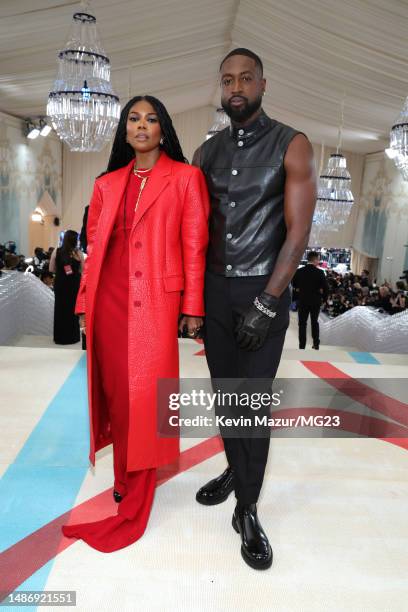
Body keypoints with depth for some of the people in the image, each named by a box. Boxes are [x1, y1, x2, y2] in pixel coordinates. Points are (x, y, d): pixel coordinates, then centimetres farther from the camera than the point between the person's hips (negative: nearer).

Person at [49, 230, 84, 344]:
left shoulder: (56, 251, -5)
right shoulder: (78, 253, -9)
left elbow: (51, 269, -1)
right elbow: (82, 270, -5)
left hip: (60, 283, 1)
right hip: (74, 284, -1)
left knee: (60, 308, 12)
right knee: (73, 308, 10)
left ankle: (60, 337, 18)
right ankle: (72, 336, 16)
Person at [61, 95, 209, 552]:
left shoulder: (185, 178, 4)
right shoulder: (107, 184, 15)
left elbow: (194, 246, -1)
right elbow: (93, 247, 14)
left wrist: (192, 307, -5)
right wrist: (85, 304, 11)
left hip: (155, 301, -4)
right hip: (109, 300, 4)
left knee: (143, 395, -2)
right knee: (116, 391, 8)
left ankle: (134, 501, 14)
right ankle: (125, 476, 28)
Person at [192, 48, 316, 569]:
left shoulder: (292, 146, -3)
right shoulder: (207, 151, 10)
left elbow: (298, 231, -9)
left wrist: (267, 302, -15)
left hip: (264, 292, -4)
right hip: (213, 288, 4)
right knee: (225, 392, 13)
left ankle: (247, 511, 17)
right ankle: (234, 471, 36)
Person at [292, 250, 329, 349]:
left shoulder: (299, 271, -7)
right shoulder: (320, 272, -11)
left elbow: (294, 285, 2)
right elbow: (326, 287, -11)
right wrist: (324, 298, 4)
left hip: (302, 301, 0)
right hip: (316, 301, 0)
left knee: (302, 323, 6)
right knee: (315, 322, 17)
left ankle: (302, 345, 3)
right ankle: (316, 344, 22)